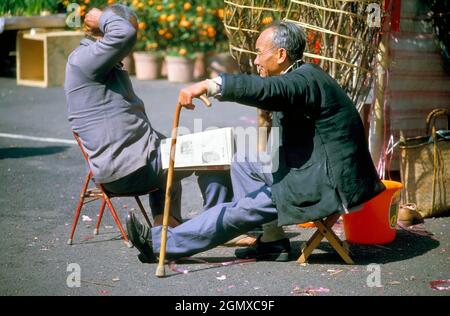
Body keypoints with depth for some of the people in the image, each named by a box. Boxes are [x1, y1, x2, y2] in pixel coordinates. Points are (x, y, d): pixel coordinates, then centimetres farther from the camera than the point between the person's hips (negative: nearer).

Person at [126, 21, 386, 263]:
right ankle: (273, 241, 9)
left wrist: (209, 85, -45)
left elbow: (265, 89, -39)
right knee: (243, 165, 14)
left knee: (243, 209, -10)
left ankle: (161, 243, -4)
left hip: (327, 185, -10)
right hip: (312, 169, 10)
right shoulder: (302, 77, 14)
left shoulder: (306, 79, -20)